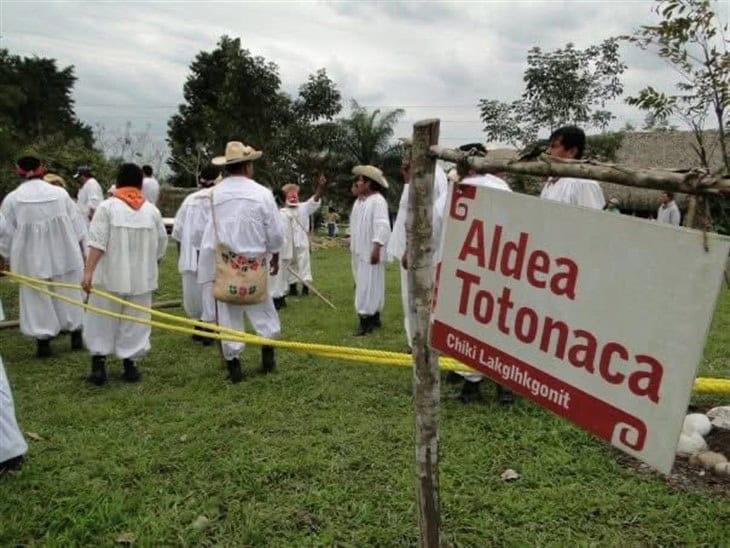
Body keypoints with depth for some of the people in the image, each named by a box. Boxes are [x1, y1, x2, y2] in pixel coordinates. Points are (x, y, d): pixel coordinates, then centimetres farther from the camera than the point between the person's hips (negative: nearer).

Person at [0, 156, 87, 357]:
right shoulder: (60, 193, -3)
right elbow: (77, 224, 3)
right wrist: (80, 249, 15)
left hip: (31, 259, -1)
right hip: (64, 255, 2)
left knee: (38, 300, 9)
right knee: (69, 296, 14)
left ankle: (43, 342, 12)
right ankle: (76, 336, 22)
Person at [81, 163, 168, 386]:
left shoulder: (107, 207, -6)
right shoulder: (152, 210, 2)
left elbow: (97, 243, -14)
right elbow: (161, 246, 7)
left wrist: (88, 271, -13)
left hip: (109, 277, -2)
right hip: (141, 278, 2)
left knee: (101, 320, 10)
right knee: (135, 321, 10)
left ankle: (98, 364, 9)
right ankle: (130, 363, 14)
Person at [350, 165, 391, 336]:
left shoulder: (377, 201, -15)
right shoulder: (361, 201, 14)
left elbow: (382, 226, -22)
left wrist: (376, 248, -26)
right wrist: (353, 244, 18)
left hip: (370, 252, -9)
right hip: (360, 252, 9)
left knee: (369, 286, -6)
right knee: (363, 285, 13)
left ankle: (367, 320, -2)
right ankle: (373, 318, 22)